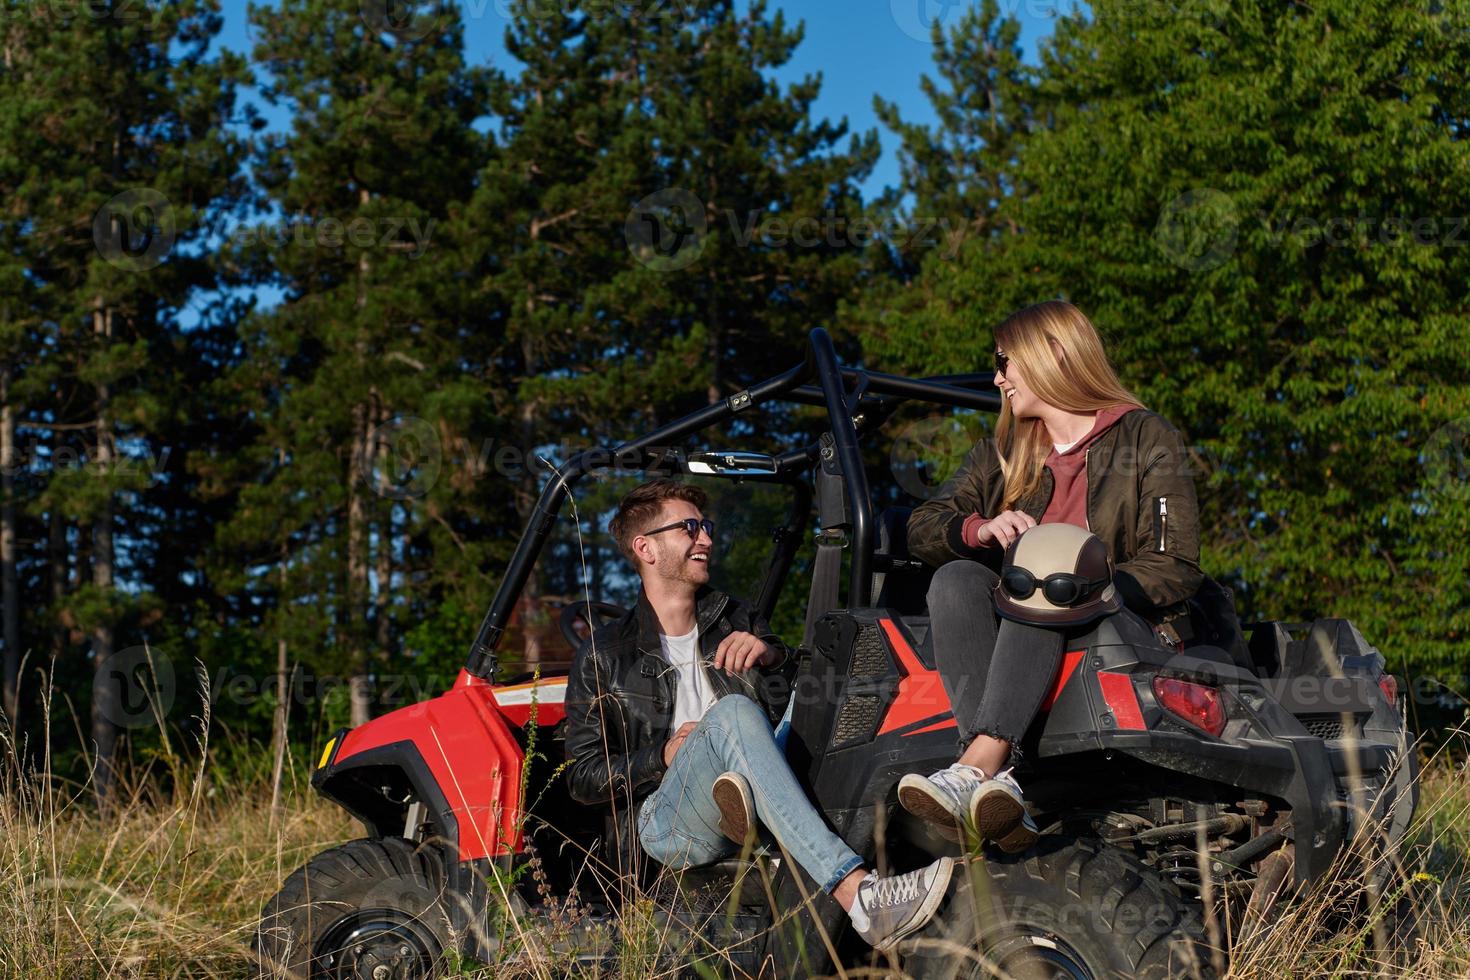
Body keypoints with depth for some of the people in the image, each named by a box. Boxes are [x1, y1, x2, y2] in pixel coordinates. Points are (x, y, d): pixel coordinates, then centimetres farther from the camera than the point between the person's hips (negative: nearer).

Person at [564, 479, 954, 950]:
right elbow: (583, 778, 8)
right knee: (733, 713, -33)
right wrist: (664, 757, -6)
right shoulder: (604, 654, 13)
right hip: (669, 820, -3)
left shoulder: (738, 622, 22)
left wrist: (773, 658, -4)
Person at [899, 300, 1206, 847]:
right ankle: (998, 780, -48)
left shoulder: (1147, 441, 7)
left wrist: (1086, 587, -20)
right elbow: (921, 528, 10)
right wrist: (981, 529, -12)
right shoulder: (1000, 456, 23)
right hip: (1022, 636, 4)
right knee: (957, 577, -26)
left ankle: (975, 767, -55)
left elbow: (1176, 568, -4)